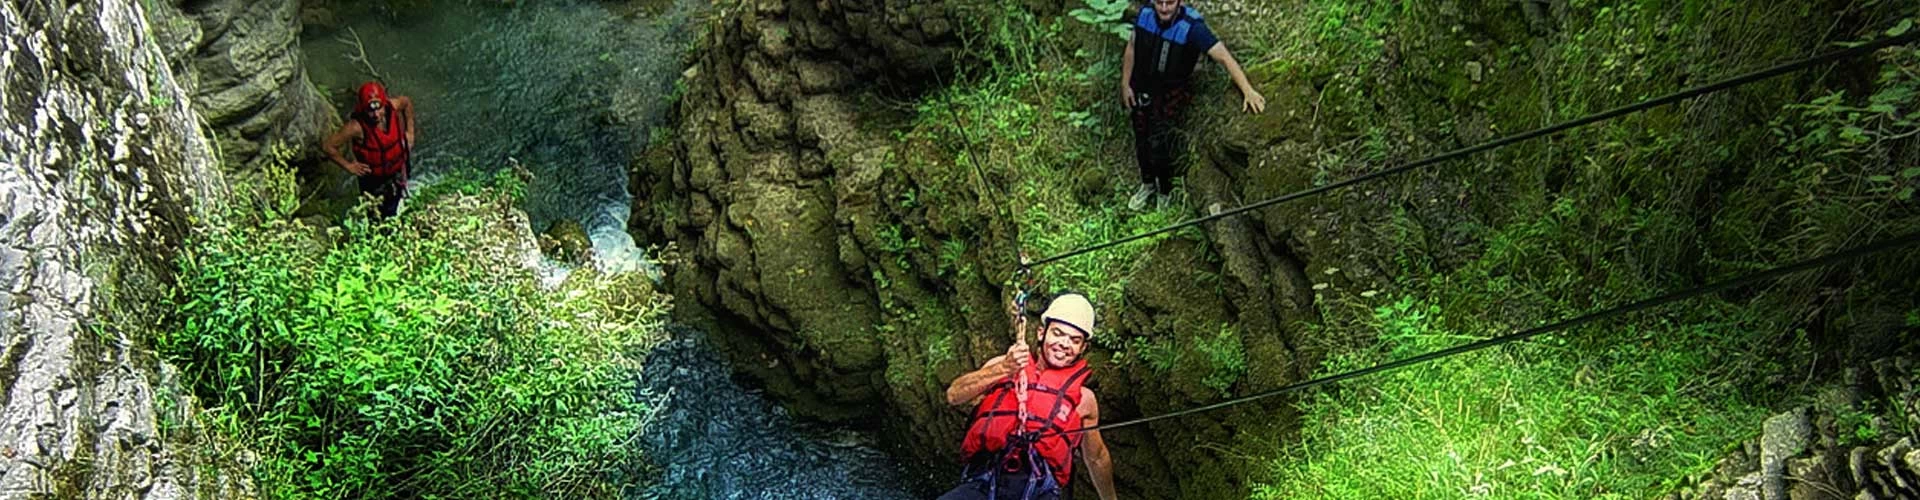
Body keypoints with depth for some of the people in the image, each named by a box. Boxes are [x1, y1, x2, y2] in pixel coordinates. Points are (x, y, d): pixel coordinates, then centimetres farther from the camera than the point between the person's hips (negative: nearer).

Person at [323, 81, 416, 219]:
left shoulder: (393, 106, -25)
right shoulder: (357, 126, -37)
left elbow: (407, 102, 1)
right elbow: (328, 146, -28)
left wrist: (409, 131, -1)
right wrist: (348, 166, -18)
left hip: (397, 170, 4)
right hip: (373, 179, -4)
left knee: (392, 211, 29)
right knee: (377, 216, 16)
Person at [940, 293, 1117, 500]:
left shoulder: (1083, 399, 15)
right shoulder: (1003, 365, 15)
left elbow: (1097, 459, 28)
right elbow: (954, 396, 0)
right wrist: (1003, 370, -11)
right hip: (985, 482, 0)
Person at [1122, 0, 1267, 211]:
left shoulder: (1192, 27, -28)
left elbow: (1224, 57, -31)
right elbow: (1132, 47, 0)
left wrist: (1248, 90, -39)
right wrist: (1125, 84, 1)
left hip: (1171, 92, -4)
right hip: (1142, 87, 4)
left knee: (1159, 144, -9)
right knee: (1141, 140, 15)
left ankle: (1165, 193, 17)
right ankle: (1147, 184, 40)